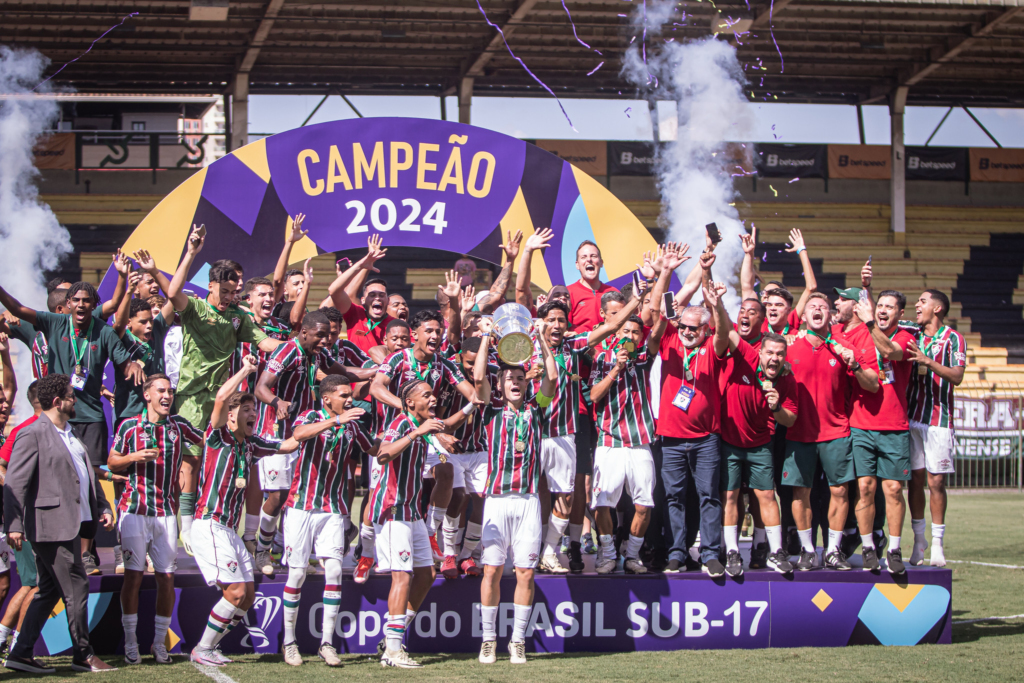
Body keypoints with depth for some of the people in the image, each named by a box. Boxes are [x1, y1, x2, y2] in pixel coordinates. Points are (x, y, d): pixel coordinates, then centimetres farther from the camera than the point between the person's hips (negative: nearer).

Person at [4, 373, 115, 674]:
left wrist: (103, 507, 13)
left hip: (72, 524, 9)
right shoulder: (33, 434, -9)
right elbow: (14, 483, -14)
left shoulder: (70, 435, 19)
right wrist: (14, 525, -22)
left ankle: (21, 654, 15)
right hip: (52, 525, -9)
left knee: (49, 591, 11)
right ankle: (83, 654, 7)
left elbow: (87, 475, 24)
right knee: (76, 587, -4)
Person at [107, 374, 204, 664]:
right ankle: (130, 642, 6)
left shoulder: (178, 426, 9)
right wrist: (134, 457, -10)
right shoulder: (129, 426, 2)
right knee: (133, 575, -3)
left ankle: (159, 642, 11)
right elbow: (111, 462, 8)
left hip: (166, 512, 2)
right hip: (134, 509, -2)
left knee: (166, 577, 0)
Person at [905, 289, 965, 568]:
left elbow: (957, 377, -13)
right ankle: (919, 538, 13)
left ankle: (937, 543, 2)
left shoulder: (953, 339, -1)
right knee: (916, 480, 4)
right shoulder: (913, 336, 12)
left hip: (938, 419, -4)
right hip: (911, 416, 4)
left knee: (935, 482, -4)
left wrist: (929, 362, -26)